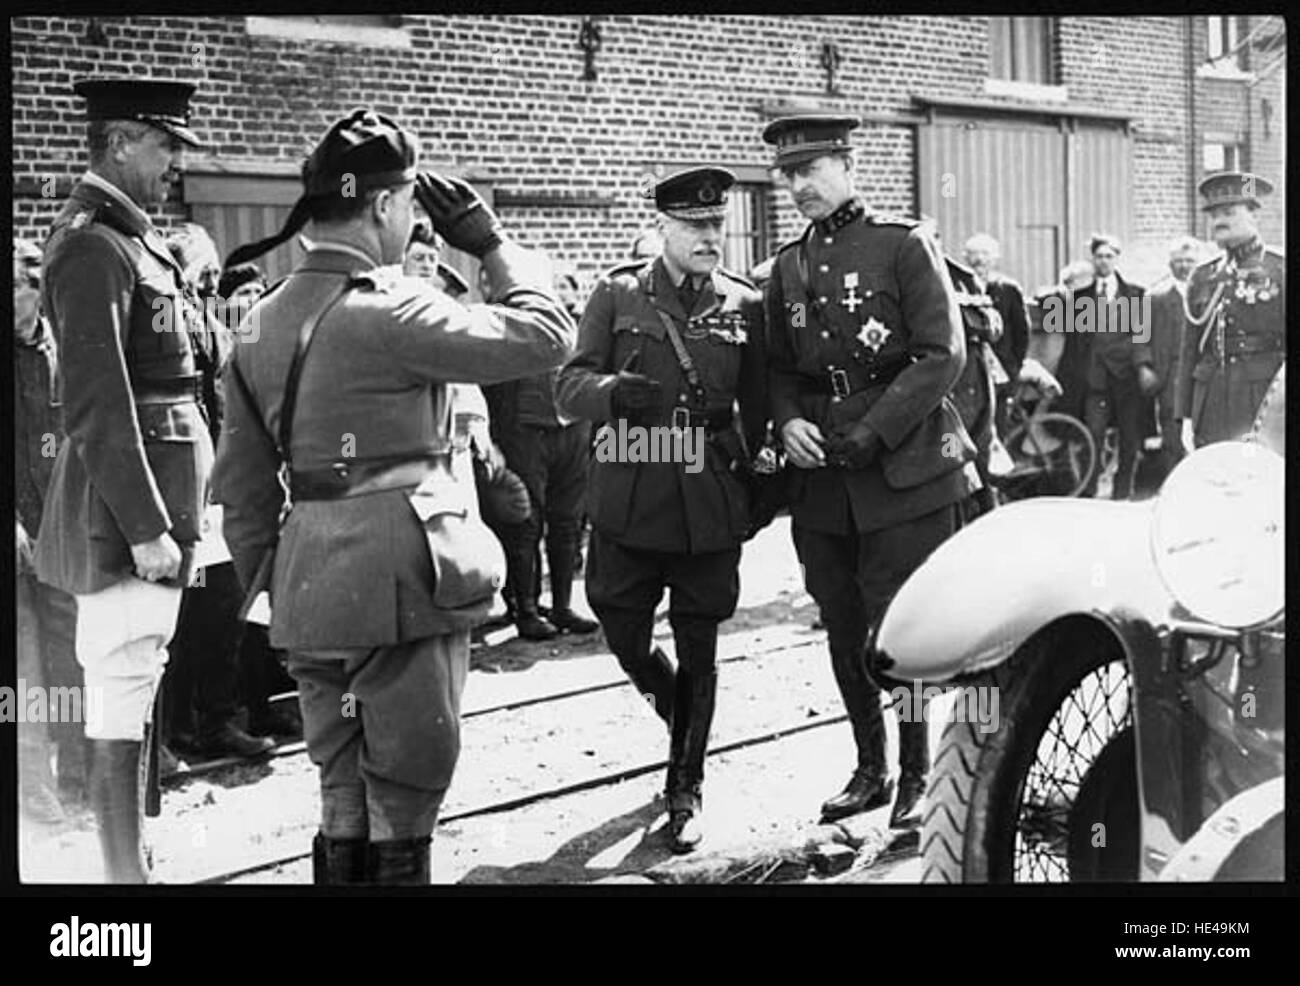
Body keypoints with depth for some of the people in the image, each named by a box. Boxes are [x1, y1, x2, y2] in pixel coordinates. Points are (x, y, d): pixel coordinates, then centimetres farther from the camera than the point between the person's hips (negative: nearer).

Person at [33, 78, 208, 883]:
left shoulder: (130, 236, 14)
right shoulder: (94, 246, -16)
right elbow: (97, 403, -21)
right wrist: (146, 526, -22)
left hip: (156, 493, 10)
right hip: (127, 496, -10)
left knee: (136, 681, 15)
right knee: (123, 694, -5)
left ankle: (130, 852, 25)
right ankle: (123, 869, 1)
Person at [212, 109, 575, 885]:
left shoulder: (267, 321, 10)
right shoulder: (388, 310, -15)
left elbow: (242, 481, 13)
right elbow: (544, 335, -15)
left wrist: (269, 584, 19)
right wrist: (492, 241, -2)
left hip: (311, 596, 8)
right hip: (401, 587, -8)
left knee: (345, 802, 17)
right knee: (401, 806, 2)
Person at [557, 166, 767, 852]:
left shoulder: (745, 305, 5)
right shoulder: (617, 295, 2)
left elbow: (757, 408, 12)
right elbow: (569, 383, -3)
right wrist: (613, 391, -23)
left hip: (712, 504, 0)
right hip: (630, 499, 0)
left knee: (697, 651, 5)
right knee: (624, 635, 3)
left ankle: (685, 789, 20)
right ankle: (680, 717, 36)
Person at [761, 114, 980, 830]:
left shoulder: (904, 246, -5)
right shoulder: (787, 266, 11)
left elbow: (943, 354, -10)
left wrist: (873, 431, -17)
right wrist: (788, 422, -3)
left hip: (904, 470, -5)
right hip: (822, 478, 5)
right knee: (844, 630, 10)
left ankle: (917, 773, 14)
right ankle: (869, 770, 25)